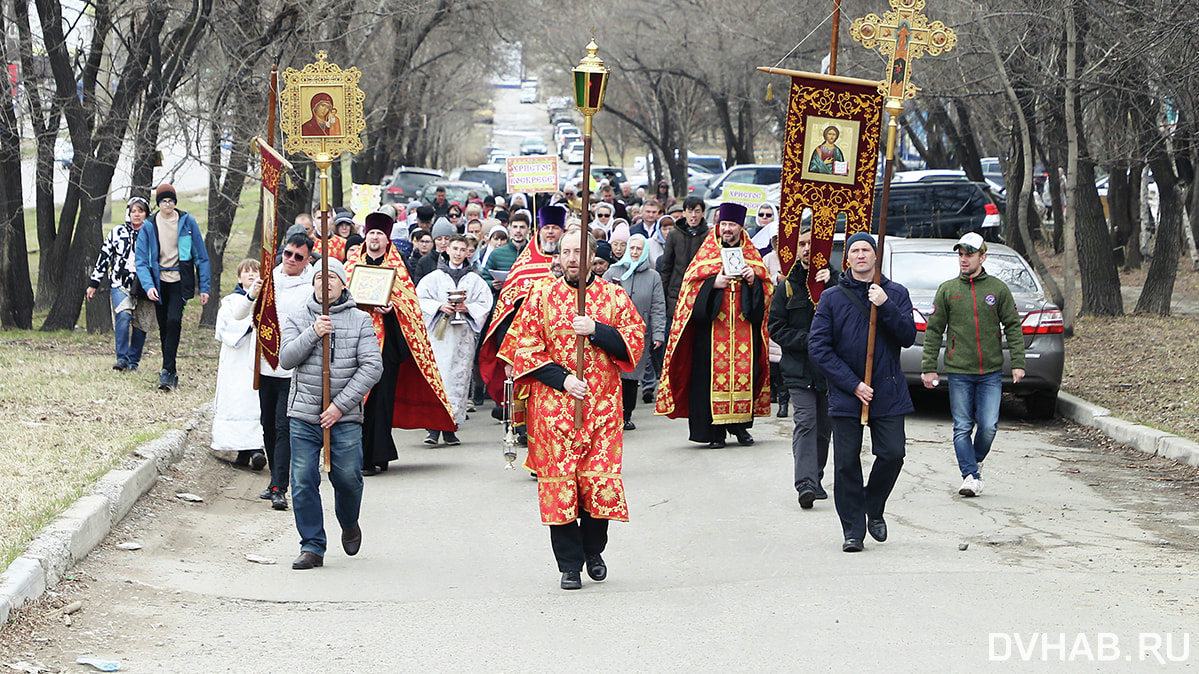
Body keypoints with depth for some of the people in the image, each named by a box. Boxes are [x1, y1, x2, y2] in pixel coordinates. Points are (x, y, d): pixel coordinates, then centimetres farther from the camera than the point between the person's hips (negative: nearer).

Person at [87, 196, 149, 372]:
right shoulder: (118, 232, 8)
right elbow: (104, 257, 11)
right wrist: (93, 283, 10)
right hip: (120, 284, -1)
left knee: (140, 324, 1)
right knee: (123, 316, -22)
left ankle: (133, 361, 15)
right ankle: (122, 358, -22)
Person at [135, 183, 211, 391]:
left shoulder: (187, 222, -1)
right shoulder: (149, 226, 1)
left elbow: (201, 255, 5)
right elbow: (141, 260, 0)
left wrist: (204, 287, 2)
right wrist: (148, 285, -16)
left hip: (180, 281, -2)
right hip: (159, 282, 2)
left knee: (174, 321, -20)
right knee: (164, 327, 6)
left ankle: (167, 371, -20)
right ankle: (170, 374, 17)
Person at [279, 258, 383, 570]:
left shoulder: (360, 320, 3)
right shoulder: (297, 319, 8)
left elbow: (372, 366, -4)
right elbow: (286, 358, -3)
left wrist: (341, 405, -11)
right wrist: (313, 333, -18)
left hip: (345, 416, -1)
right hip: (303, 415, 1)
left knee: (347, 477, -2)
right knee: (304, 481, -3)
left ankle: (349, 525, 29)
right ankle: (312, 547, 7)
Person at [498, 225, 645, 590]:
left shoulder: (613, 296, 7)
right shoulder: (540, 296, 6)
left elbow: (634, 341, 2)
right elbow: (523, 347, 2)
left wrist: (595, 329, -13)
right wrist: (561, 378, -8)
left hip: (602, 403, 0)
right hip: (553, 405, 0)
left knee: (600, 477, -3)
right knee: (558, 479, -4)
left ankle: (594, 550, 21)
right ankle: (569, 564, 4)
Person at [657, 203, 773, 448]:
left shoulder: (751, 254, 14)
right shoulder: (707, 253, 8)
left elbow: (767, 288, 11)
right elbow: (691, 285, 1)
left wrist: (754, 279, -9)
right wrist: (714, 283, -15)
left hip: (744, 326, 2)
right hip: (713, 327, -2)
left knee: (745, 370, -2)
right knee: (714, 370, -7)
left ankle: (740, 425, 9)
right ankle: (715, 430, -3)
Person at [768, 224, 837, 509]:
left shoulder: (835, 280, 4)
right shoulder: (788, 285, 6)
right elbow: (776, 328, 3)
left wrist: (829, 284, -21)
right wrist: (808, 340, -10)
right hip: (798, 368, -1)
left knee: (824, 426, 9)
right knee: (806, 422, -13)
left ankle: (814, 478, 24)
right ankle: (806, 483, -22)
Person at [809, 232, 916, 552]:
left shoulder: (896, 294, 7)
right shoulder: (832, 297, 4)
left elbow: (908, 337, -3)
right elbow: (818, 346, -2)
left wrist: (885, 306, -17)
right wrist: (852, 384, -9)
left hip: (888, 393, 1)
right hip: (845, 394, 0)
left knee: (892, 454, -7)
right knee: (846, 463, -2)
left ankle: (874, 508, 20)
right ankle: (852, 529, 9)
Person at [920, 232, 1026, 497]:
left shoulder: (998, 289, 5)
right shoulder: (947, 290, 5)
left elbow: (1013, 327, 7)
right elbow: (933, 331, 7)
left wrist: (1018, 363, -1)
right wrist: (928, 367, 2)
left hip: (991, 371, 0)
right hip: (958, 371, 0)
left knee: (988, 427, -4)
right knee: (963, 427, -3)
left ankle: (976, 462, 21)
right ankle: (970, 475, 0)